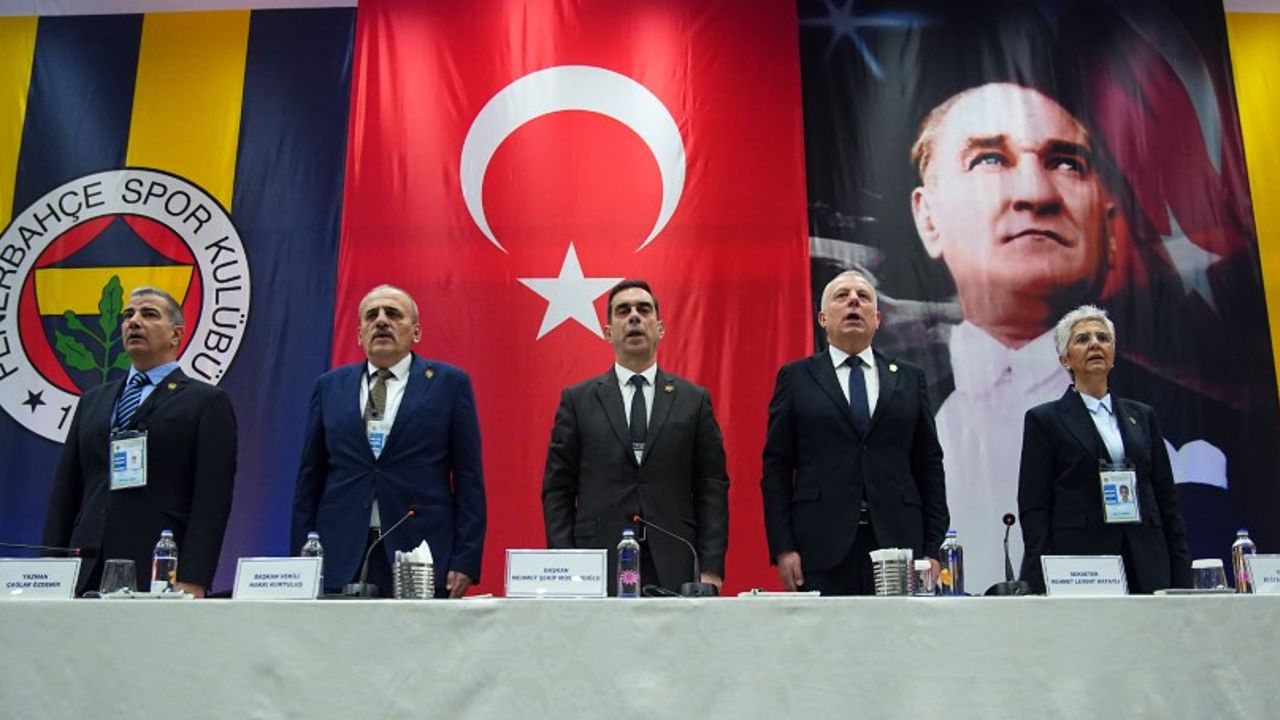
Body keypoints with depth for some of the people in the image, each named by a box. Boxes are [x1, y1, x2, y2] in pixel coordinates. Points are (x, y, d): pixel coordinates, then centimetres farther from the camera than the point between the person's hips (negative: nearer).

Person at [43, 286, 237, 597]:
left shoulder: (208, 402, 2)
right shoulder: (93, 400, 19)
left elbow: (212, 498, -7)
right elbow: (66, 490, 16)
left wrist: (193, 582, -15)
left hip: (159, 575, -4)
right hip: (87, 574, 5)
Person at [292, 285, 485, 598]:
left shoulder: (449, 383, 3)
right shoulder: (330, 386, 11)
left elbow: (468, 478, 0)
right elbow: (310, 478, 11)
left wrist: (465, 561, -6)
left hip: (422, 560, -2)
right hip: (339, 561, 2)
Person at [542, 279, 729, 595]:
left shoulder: (694, 400, 7)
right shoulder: (577, 400, 6)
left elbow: (712, 488, 5)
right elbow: (557, 490, 5)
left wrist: (711, 569, -3)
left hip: (675, 570, 1)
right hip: (599, 570, 0)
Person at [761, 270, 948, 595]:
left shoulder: (910, 379, 13)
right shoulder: (796, 378, 7)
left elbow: (929, 467, 11)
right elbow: (776, 468, 3)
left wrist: (932, 549, 4)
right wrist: (783, 548, -5)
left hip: (897, 544, 2)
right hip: (822, 548, -2)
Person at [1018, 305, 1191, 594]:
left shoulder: (1142, 416, 16)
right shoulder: (1044, 419, 3)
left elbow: (1167, 500, 16)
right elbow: (1033, 508, -2)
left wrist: (1182, 578, 8)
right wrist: (1044, 585, -10)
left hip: (1147, 567, 4)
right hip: (1077, 570, -4)